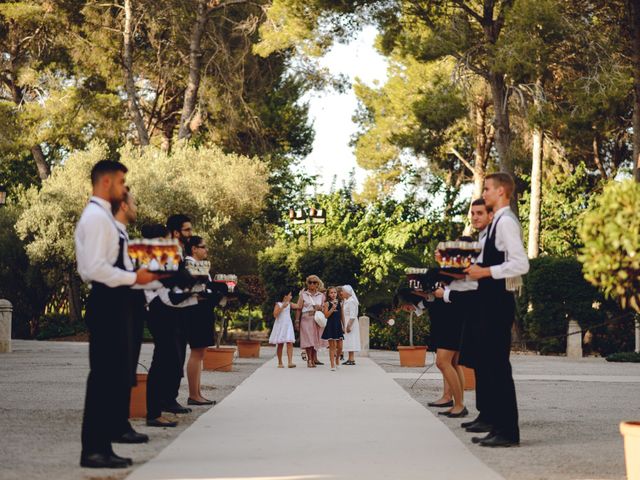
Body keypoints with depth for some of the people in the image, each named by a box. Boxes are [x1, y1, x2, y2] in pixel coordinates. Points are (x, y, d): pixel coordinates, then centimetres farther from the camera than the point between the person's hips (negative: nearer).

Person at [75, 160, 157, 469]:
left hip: (114, 303, 11)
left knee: (116, 376, 11)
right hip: (105, 303, -11)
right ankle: (93, 450, -5)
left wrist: (136, 275, 15)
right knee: (103, 376, -8)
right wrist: (134, 278, -16)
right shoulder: (96, 217, -13)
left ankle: (102, 446, 16)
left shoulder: (105, 217, 19)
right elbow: (96, 267, -22)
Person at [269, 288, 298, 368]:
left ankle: (290, 362, -21)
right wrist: (282, 307, -19)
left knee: (290, 343, -12)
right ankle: (280, 363, 14)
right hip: (280, 325, -3)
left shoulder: (289, 304, 11)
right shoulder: (278, 304, -4)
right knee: (280, 345, 4)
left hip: (288, 325, 3)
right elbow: (275, 315, -13)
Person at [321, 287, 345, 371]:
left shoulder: (339, 303, 8)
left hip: (338, 326, 4)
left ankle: (337, 358, 34)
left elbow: (342, 316, 13)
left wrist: (343, 326, 11)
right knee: (332, 346, -3)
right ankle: (333, 365, 0)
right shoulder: (327, 303, -2)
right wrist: (332, 308, -21)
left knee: (340, 347, 4)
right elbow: (326, 315, -11)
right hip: (330, 326, -4)